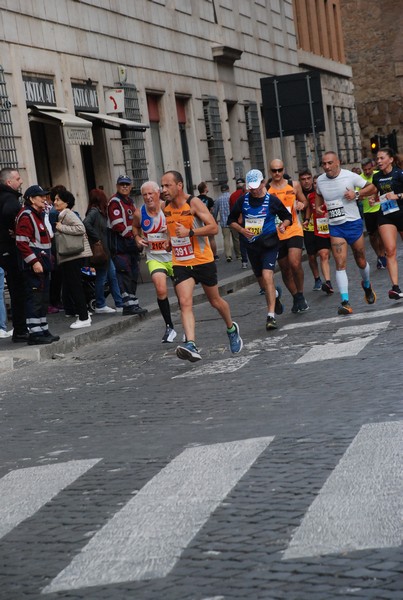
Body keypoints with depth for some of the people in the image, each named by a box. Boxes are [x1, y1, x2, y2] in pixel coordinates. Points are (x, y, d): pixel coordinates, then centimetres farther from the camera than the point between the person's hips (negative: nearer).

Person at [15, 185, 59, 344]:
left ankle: (43, 330, 20)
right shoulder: (26, 216, -12)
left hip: (42, 263, 10)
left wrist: (47, 259, 20)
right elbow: (22, 242, -20)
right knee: (35, 298, -10)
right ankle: (35, 333, -9)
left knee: (43, 299, 14)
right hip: (33, 265, -10)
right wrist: (34, 262, -23)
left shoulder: (39, 215, 20)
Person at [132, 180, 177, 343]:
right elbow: (135, 226, 19)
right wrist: (137, 238, 1)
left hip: (174, 256, -1)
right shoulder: (139, 213, -3)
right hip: (154, 258, 1)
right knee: (161, 290, -20)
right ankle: (169, 327, -5)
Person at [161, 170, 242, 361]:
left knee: (215, 301, 13)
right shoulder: (166, 208, 4)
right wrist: (171, 240, 8)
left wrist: (189, 232, -29)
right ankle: (191, 345, -28)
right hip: (180, 264, 4)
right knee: (185, 303, -17)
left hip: (203, 261, -4)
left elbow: (213, 227, -20)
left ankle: (232, 329, 41)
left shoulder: (194, 203, -14)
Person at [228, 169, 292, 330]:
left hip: (269, 244, -4)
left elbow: (288, 217, 7)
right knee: (261, 281, 15)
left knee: (267, 276, -22)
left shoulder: (272, 200, -5)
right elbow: (231, 220, 11)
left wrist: (283, 225, -15)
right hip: (251, 245, 4)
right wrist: (242, 230, -7)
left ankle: (271, 316, -22)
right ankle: (275, 294, 50)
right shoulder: (243, 200, 2)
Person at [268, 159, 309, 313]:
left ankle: (300, 295, 1)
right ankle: (296, 298, 26)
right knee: (285, 269, 9)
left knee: (295, 264, -19)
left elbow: (304, 201, 17)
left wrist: (301, 204, -5)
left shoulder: (294, 185, 4)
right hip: (276, 234, 1)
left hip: (294, 230, -1)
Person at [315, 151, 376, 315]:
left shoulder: (350, 176, -9)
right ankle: (345, 302, -18)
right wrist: (317, 207, 2)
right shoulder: (320, 180, 1)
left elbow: (371, 187, 1)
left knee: (361, 262, 11)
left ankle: (367, 285, 44)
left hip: (353, 223, -1)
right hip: (335, 227, 2)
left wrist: (357, 194, -16)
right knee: (340, 264, -13)